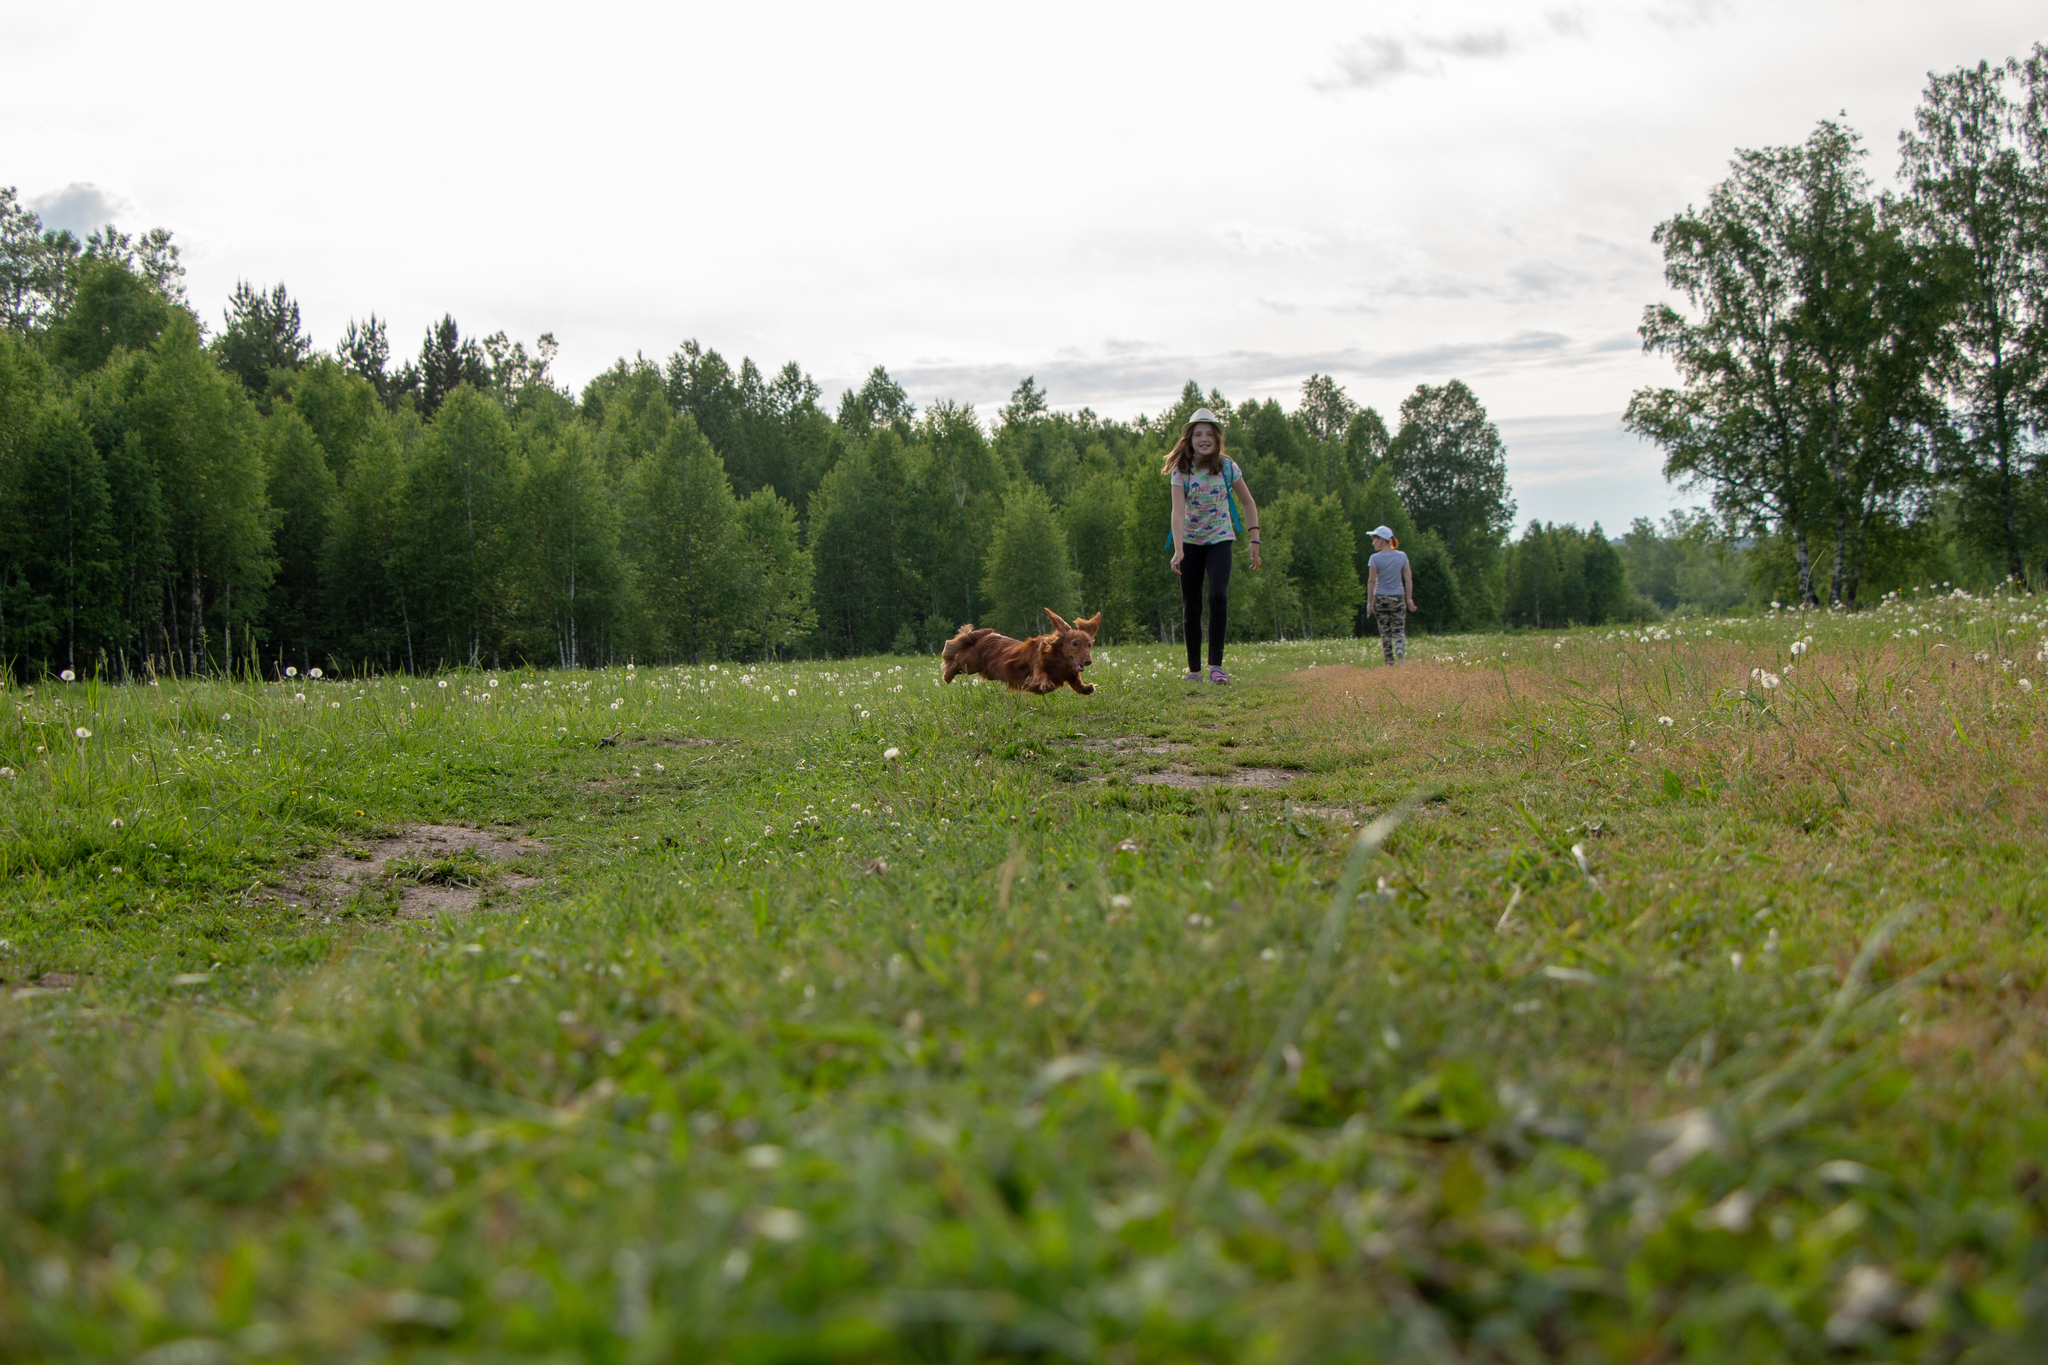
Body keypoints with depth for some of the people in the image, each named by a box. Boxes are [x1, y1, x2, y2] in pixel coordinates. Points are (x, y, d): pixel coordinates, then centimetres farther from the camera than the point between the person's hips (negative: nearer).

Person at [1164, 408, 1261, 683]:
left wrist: (1254, 539, 0)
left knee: (1218, 596, -21)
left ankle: (1216, 665, -19)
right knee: (1190, 606, 2)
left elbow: (1248, 503, 6)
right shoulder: (1182, 470, -10)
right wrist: (1178, 551, -32)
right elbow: (1178, 511, -20)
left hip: (1220, 540, -1)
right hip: (1191, 542, 1)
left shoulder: (1228, 467, -7)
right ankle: (1194, 669, 14)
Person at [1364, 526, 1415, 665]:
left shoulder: (1375, 558, -7)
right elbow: (1408, 578, 1)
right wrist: (1409, 599, 6)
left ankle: (1390, 664, 8)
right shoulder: (1402, 556, 2)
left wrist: (1369, 601, -5)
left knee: (1385, 632, 7)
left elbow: (1371, 580, -9)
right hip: (1398, 597, 2)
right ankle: (1401, 653, -22)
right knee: (1399, 631, 6)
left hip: (1380, 598, -2)